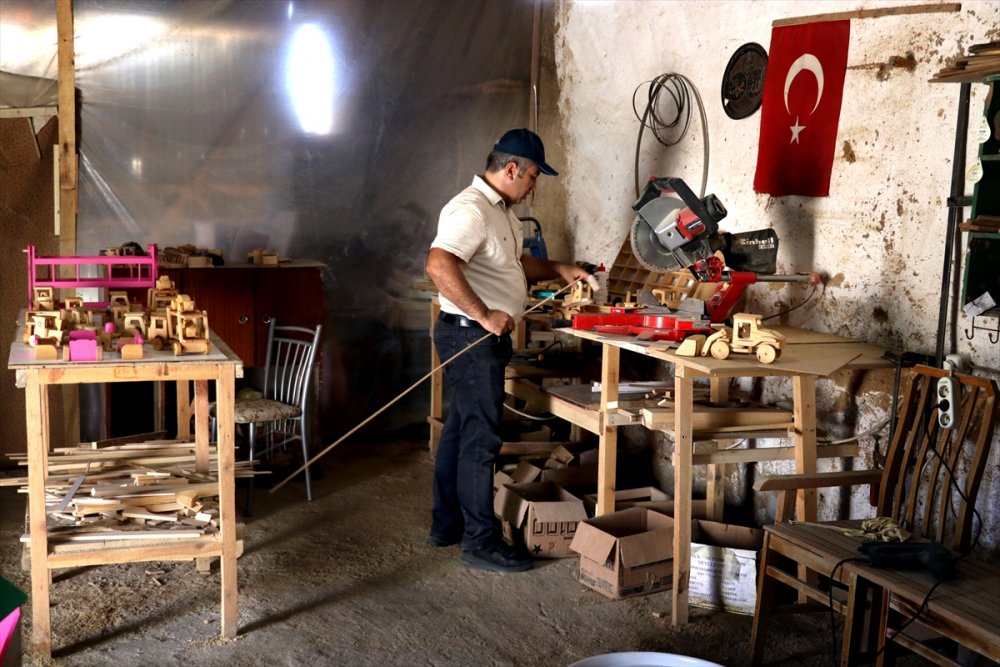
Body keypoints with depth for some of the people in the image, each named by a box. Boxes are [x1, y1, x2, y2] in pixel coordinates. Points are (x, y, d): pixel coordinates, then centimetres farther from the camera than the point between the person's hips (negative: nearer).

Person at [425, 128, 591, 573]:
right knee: (481, 438, -5)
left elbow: (517, 262, 30)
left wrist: (558, 270, 15)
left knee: (461, 429, 16)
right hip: (469, 336, -11)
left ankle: (446, 524, 27)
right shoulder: (470, 210, -19)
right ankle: (480, 542, 3)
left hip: (486, 337, 11)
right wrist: (484, 315, -30)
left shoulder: (501, 211, 15)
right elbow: (439, 265, -33)